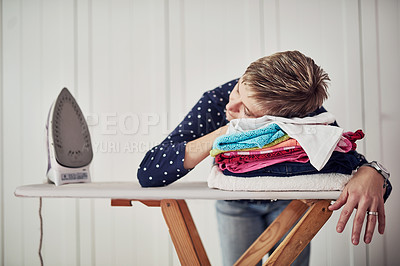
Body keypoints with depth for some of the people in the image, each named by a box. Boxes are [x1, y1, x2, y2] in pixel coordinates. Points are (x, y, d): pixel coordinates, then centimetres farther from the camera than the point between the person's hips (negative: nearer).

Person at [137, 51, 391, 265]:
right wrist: (223, 134, -46)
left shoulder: (310, 114, -33)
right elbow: (148, 173, -37)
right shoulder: (213, 105, -33)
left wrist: (370, 174, -54)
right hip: (235, 204, 0)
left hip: (289, 200, 1)